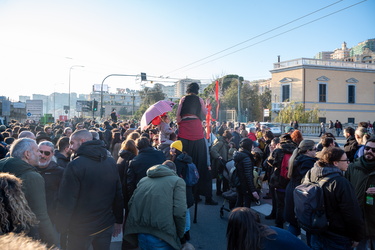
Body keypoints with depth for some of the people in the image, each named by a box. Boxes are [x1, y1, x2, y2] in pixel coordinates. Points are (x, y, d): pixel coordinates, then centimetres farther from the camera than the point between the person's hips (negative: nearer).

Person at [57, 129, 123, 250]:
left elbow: (66, 200, -17)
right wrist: (118, 221, 13)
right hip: (106, 226, 5)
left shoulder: (75, 165, -17)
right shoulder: (111, 162, 1)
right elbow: (119, 194, 5)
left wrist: (61, 227, -5)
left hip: (81, 229, -5)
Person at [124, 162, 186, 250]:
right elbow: (179, 212, -10)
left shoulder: (143, 180, 17)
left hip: (140, 233, 5)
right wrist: (180, 236, 3)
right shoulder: (178, 181, 2)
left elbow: (131, 203, 10)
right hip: (160, 236, -5)